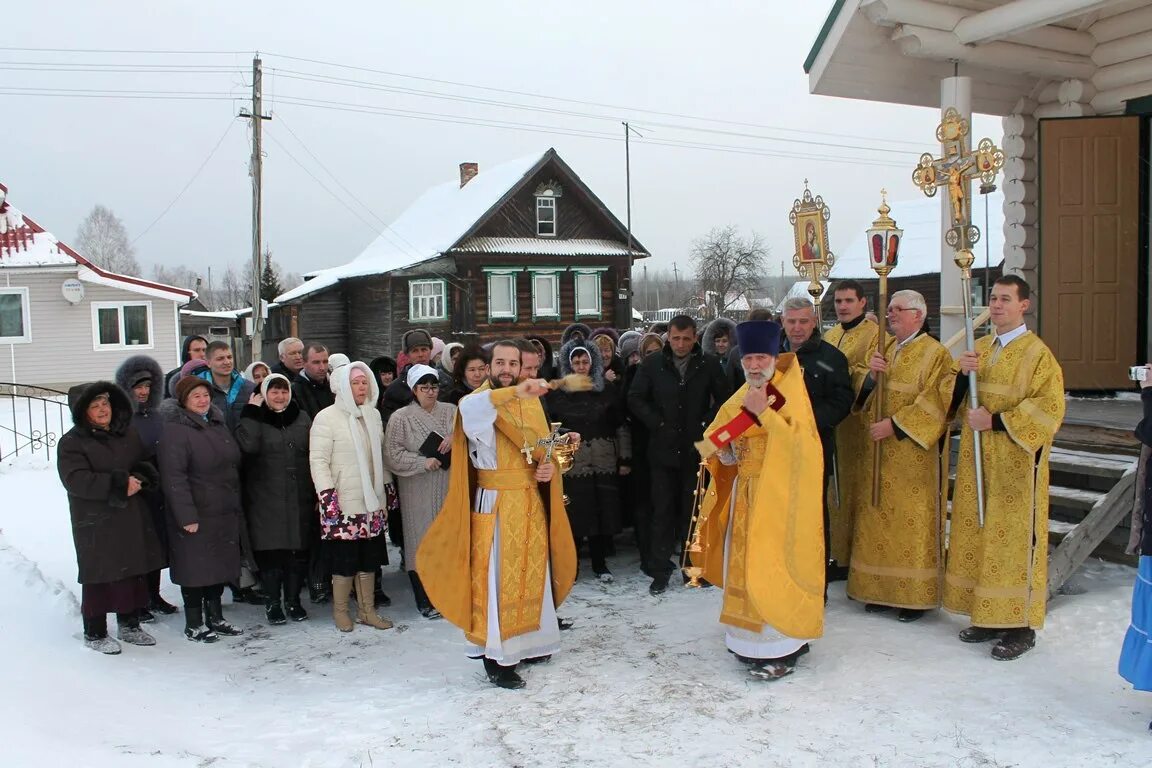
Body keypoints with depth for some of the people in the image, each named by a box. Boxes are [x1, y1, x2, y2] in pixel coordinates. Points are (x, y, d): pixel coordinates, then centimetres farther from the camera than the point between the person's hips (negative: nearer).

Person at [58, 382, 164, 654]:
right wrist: (120, 484, -21)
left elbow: (148, 465, 17)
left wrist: (140, 477, -7)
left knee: (135, 572, 10)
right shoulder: (72, 443, -6)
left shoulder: (129, 433, 12)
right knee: (98, 577, 1)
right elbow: (76, 480, -18)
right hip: (96, 524, -5)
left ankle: (129, 625, 26)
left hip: (133, 519, 5)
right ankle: (95, 633, 15)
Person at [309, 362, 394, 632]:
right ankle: (340, 610, 16)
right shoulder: (327, 417, -8)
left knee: (369, 558, 10)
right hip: (342, 504, -6)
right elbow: (318, 460, -11)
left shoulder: (373, 415, 12)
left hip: (372, 502, 6)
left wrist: (388, 488, 20)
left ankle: (367, 610, 21)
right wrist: (327, 495, -18)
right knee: (344, 559, -1)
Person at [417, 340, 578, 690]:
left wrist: (549, 467, -6)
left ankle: (526, 642, 30)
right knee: (496, 579, -3)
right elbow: (469, 406, -37)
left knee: (532, 574, 15)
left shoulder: (532, 402, 9)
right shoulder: (481, 401, -11)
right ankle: (495, 659, 4)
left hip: (531, 500, 7)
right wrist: (514, 391, -51)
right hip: (495, 502, -6)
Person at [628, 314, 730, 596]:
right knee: (663, 510, 2)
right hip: (663, 448, 0)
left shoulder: (709, 365, 2)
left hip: (696, 449, 0)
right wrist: (657, 423, -4)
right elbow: (635, 399, 4)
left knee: (693, 509, 6)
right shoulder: (652, 364, 2)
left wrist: (706, 425, -5)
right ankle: (660, 569, 10)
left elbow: (724, 399, 6)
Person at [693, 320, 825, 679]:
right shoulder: (739, 398, 11)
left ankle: (781, 650, 1)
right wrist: (724, 447, -7)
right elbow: (714, 445, 15)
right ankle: (754, 639, 22)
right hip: (744, 493, 7)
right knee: (744, 565, 10)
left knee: (769, 566, -7)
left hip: (776, 495, -7)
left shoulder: (789, 392, -9)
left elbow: (799, 442, -23)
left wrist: (763, 412, -26)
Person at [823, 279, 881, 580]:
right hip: (830, 425, 7)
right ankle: (839, 553, 20)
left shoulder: (875, 335, -7)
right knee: (835, 491, 11)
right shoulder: (830, 336, 16)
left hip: (860, 427, -7)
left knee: (858, 491, -2)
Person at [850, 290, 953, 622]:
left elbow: (934, 402, -15)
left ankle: (916, 595, 10)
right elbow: (863, 397, 12)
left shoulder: (935, 354, -6)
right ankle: (881, 589, 18)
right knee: (878, 518, 8)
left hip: (912, 453, -6)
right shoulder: (884, 351, 13)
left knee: (911, 521, -1)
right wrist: (871, 375, -8)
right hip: (879, 451, 6)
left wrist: (894, 424, -19)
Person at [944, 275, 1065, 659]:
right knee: (979, 534, 10)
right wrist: (962, 374, -8)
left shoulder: (1037, 353, -7)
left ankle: (1021, 626, 9)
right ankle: (988, 616, 21)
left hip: (1016, 462, -6)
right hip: (977, 458, 6)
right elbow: (958, 399, 12)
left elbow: (1050, 407, -14)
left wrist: (996, 420, -19)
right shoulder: (980, 348, 12)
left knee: (1015, 539, -2)